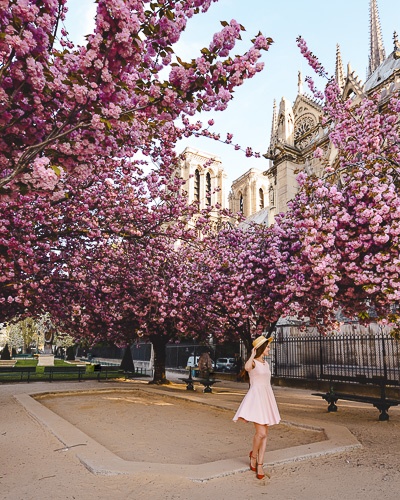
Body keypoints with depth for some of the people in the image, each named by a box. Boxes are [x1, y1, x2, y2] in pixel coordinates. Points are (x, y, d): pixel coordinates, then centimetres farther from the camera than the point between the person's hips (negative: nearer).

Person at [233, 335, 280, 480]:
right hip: (256, 397, -8)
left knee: (264, 434, 7)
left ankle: (259, 465, 15)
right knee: (261, 432, -13)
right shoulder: (252, 362, -8)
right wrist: (252, 355, -18)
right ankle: (253, 454, 16)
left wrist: (271, 404, 21)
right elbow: (247, 367, -35)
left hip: (266, 398, 8)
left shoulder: (266, 363, 15)